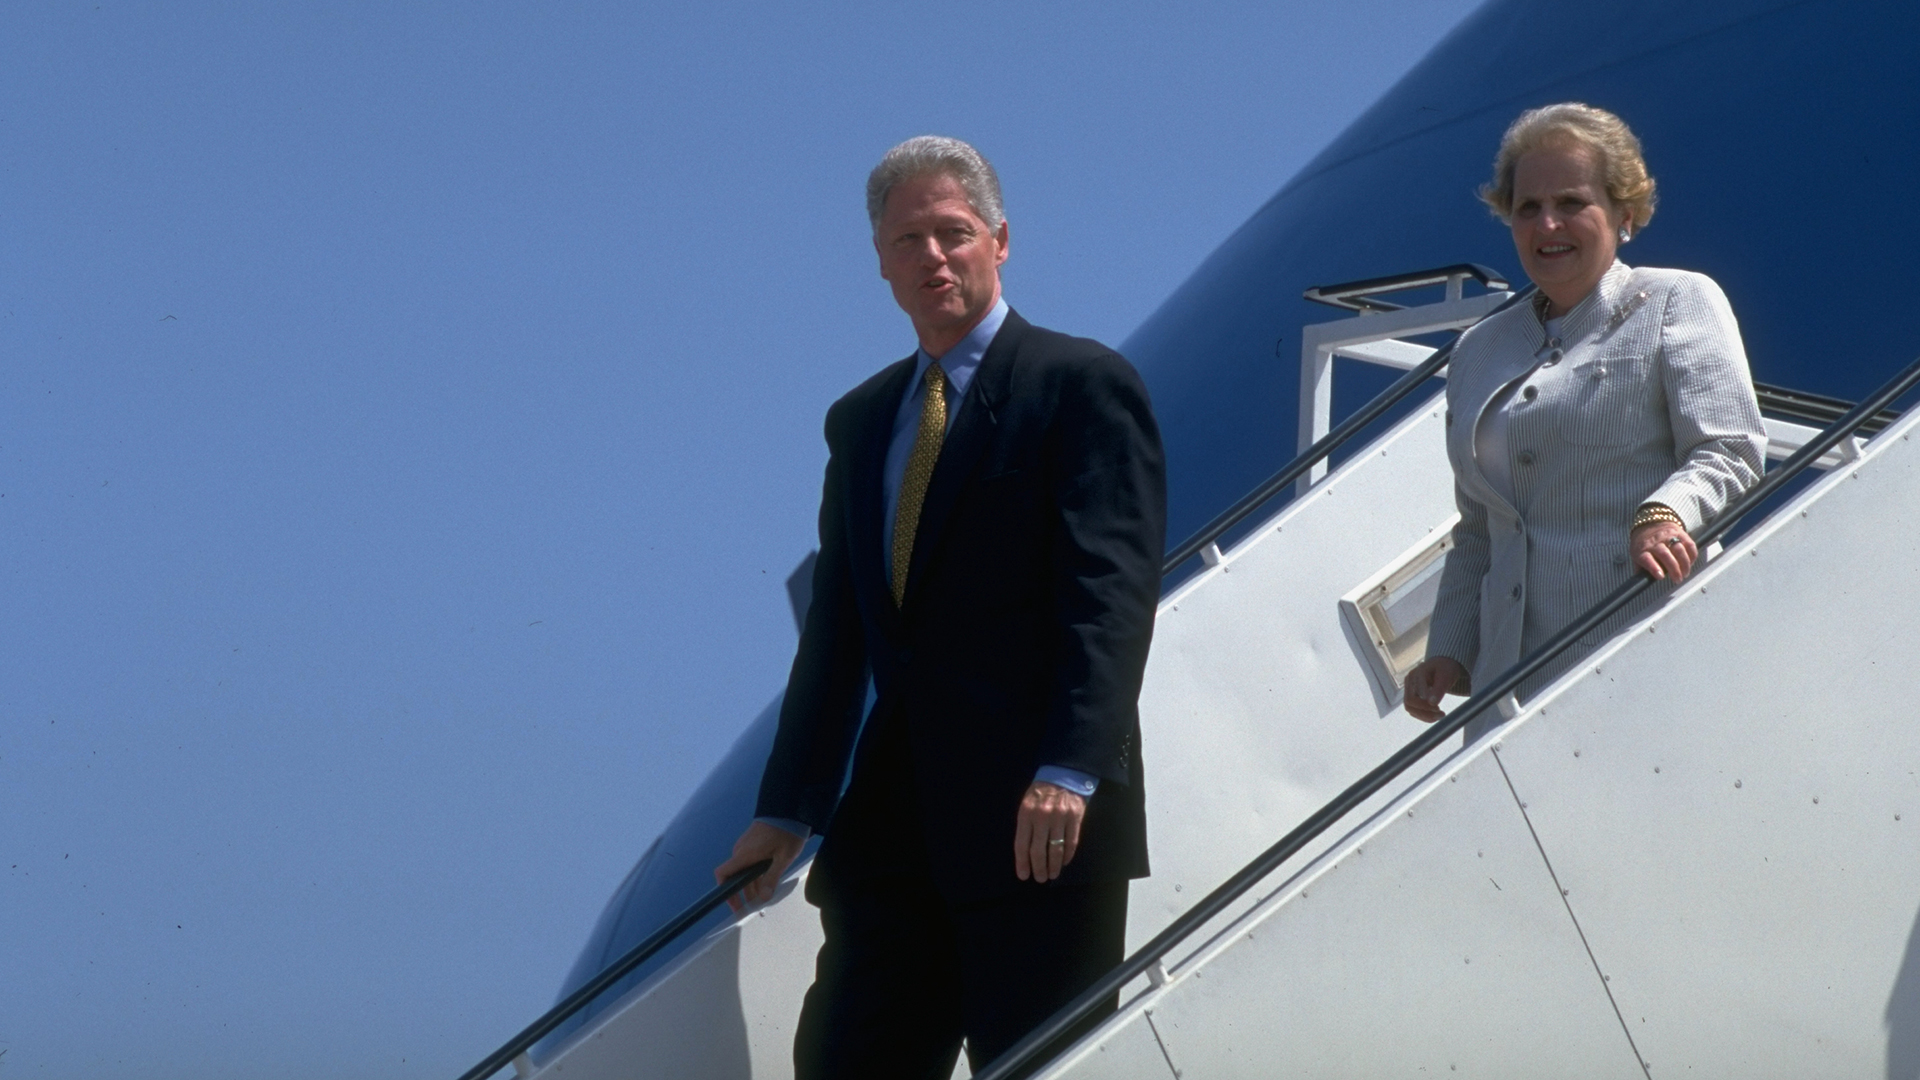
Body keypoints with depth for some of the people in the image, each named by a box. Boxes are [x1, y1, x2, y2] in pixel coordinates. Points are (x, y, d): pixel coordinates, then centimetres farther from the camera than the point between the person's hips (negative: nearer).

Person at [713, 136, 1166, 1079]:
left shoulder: (1081, 385, -2)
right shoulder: (859, 421, 19)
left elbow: (1112, 592, -12)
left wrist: (1068, 770, -23)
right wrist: (788, 808, 13)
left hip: (1041, 822, -6)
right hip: (893, 821, 6)